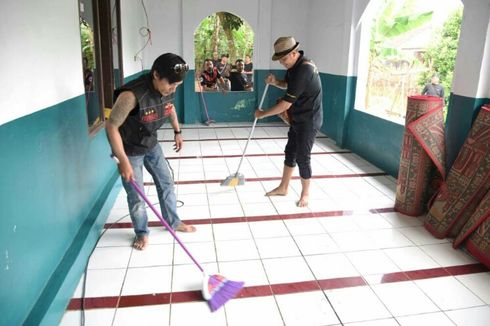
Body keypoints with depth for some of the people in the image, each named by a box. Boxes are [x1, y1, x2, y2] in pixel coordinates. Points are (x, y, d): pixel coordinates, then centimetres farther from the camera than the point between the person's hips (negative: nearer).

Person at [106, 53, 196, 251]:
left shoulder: (168, 89, -14)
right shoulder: (132, 95, -36)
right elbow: (111, 126, -28)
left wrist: (177, 132, 17)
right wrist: (124, 161, -28)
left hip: (151, 144, 7)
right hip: (130, 149, -6)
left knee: (166, 183, 16)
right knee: (136, 196, 4)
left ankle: (173, 222, 36)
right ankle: (141, 232, 29)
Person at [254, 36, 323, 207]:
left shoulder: (303, 70, -29)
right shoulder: (295, 65, 2)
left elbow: (285, 104, -28)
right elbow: (288, 84, 23)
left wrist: (262, 114, -16)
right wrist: (276, 82, -1)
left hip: (308, 121, -10)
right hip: (298, 119, 10)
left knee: (302, 157, 1)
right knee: (290, 152, 16)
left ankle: (305, 193, 21)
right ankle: (283, 188, 30)